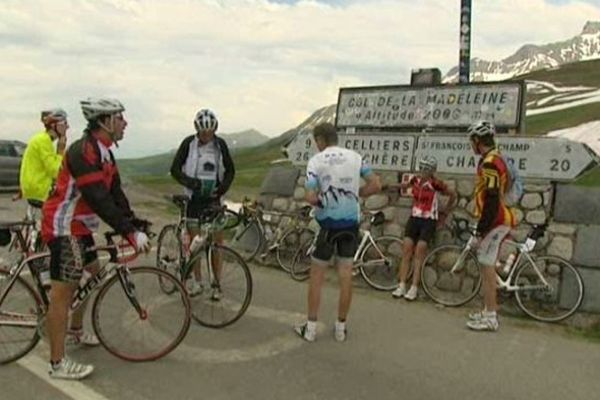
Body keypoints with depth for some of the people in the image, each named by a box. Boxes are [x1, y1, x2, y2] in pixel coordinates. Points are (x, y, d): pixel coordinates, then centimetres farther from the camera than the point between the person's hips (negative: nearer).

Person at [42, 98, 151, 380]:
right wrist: (130, 233, -29)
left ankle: (75, 331, 41)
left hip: (79, 225, 11)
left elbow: (116, 193, 9)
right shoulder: (83, 151, -23)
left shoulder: (103, 153, 9)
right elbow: (99, 200, -30)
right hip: (63, 226, -11)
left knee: (92, 274, 22)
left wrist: (134, 226, 3)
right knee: (63, 291, -7)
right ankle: (58, 364, 0)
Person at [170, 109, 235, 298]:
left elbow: (230, 170, 7)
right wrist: (189, 181, -23)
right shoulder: (188, 143, -6)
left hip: (214, 198, 1)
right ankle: (196, 280, 17)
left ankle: (216, 283, 11)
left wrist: (223, 187, -11)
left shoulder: (220, 144, -1)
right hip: (194, 197, -1)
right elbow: (175, 169, -6)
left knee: (217, 241, 0)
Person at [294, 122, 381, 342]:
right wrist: (353, 194, 9)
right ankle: (341, 327, 18)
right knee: (346, 274, 9)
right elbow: (376, 185, -1)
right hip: (351, 221, 4)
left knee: (317, 275, 8)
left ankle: (311, 327, 14)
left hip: (328, 222, -3)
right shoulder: (355, 156, 3)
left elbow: (310, 197, -17)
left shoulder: (316, 161, -8)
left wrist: (320, 200, 4)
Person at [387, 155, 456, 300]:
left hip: (428, 221, -5)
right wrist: (390, 186, 28)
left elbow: (453, 195, -2)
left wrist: (444, 213, 6)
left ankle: (413, 288, 0)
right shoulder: (416, 180, 2)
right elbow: (406, 185, 26)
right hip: (414, 219, 5)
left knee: (419, 254, -6)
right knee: (406, 252, -1)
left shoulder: (436, 184, -13)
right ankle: (401, 286, 2)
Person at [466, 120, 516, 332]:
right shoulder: (495, 159, 16)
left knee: (487, 266, -6)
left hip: (494, 222, -10)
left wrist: (481, 230, -20)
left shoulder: (489, 163, -17)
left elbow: (492, 200, -22)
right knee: (487, 266, 15)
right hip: (498, 220, 10)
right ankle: (488, 311, 23)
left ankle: (490, 318, -1)